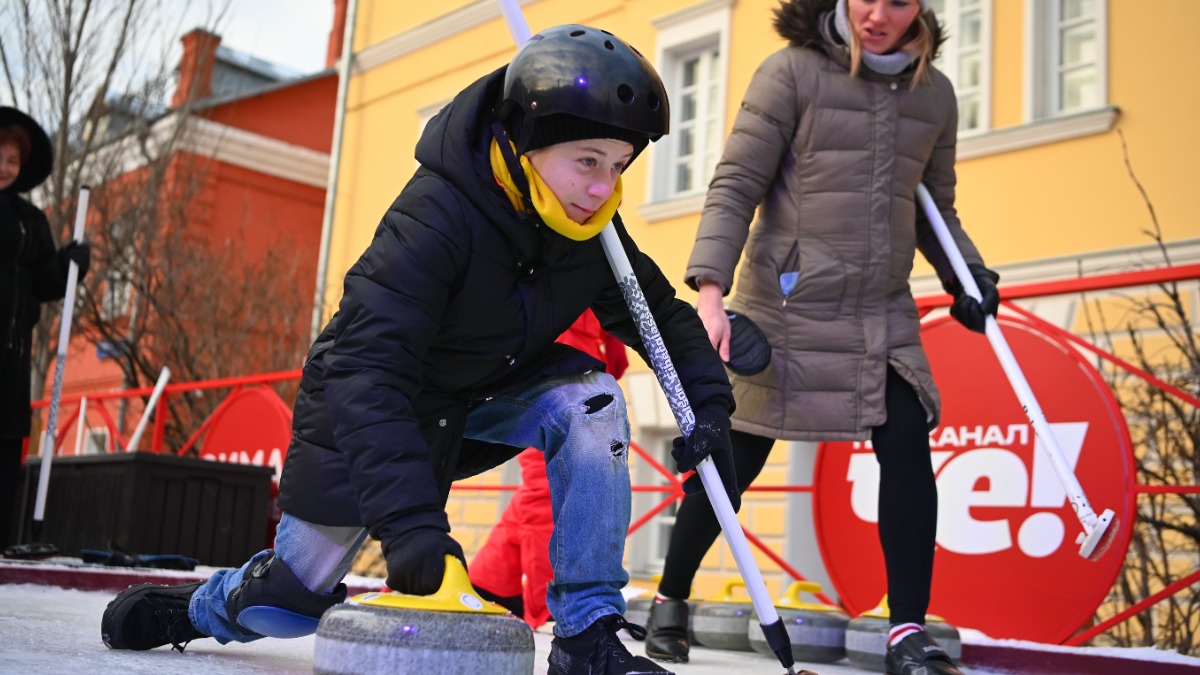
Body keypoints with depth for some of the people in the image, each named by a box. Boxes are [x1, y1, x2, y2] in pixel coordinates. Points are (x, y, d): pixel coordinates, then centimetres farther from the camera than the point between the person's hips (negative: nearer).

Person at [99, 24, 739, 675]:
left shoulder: (593, 228, -14)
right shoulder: (435, 217, -34)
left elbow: (661, 313, -2)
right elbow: (366, 370, -40)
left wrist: (709, 400, -21)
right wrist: (409, 518, -49)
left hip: (486, 399, 5)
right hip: (366, 409, -4)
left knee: (591, 400, -25)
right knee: (291, 605, 5)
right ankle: (199, 606, 43)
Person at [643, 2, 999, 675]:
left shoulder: (934, 93, 8)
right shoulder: (792, 72, -7)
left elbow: (936, 208, 20)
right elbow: (734, 188, -11)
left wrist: (969, 275, 4)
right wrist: (711, 292, -22)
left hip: (884, 316, 4)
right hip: (786, 308, -4)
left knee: (909, 446, -10)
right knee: (736, 459, 3)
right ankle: (671, 599, 24)